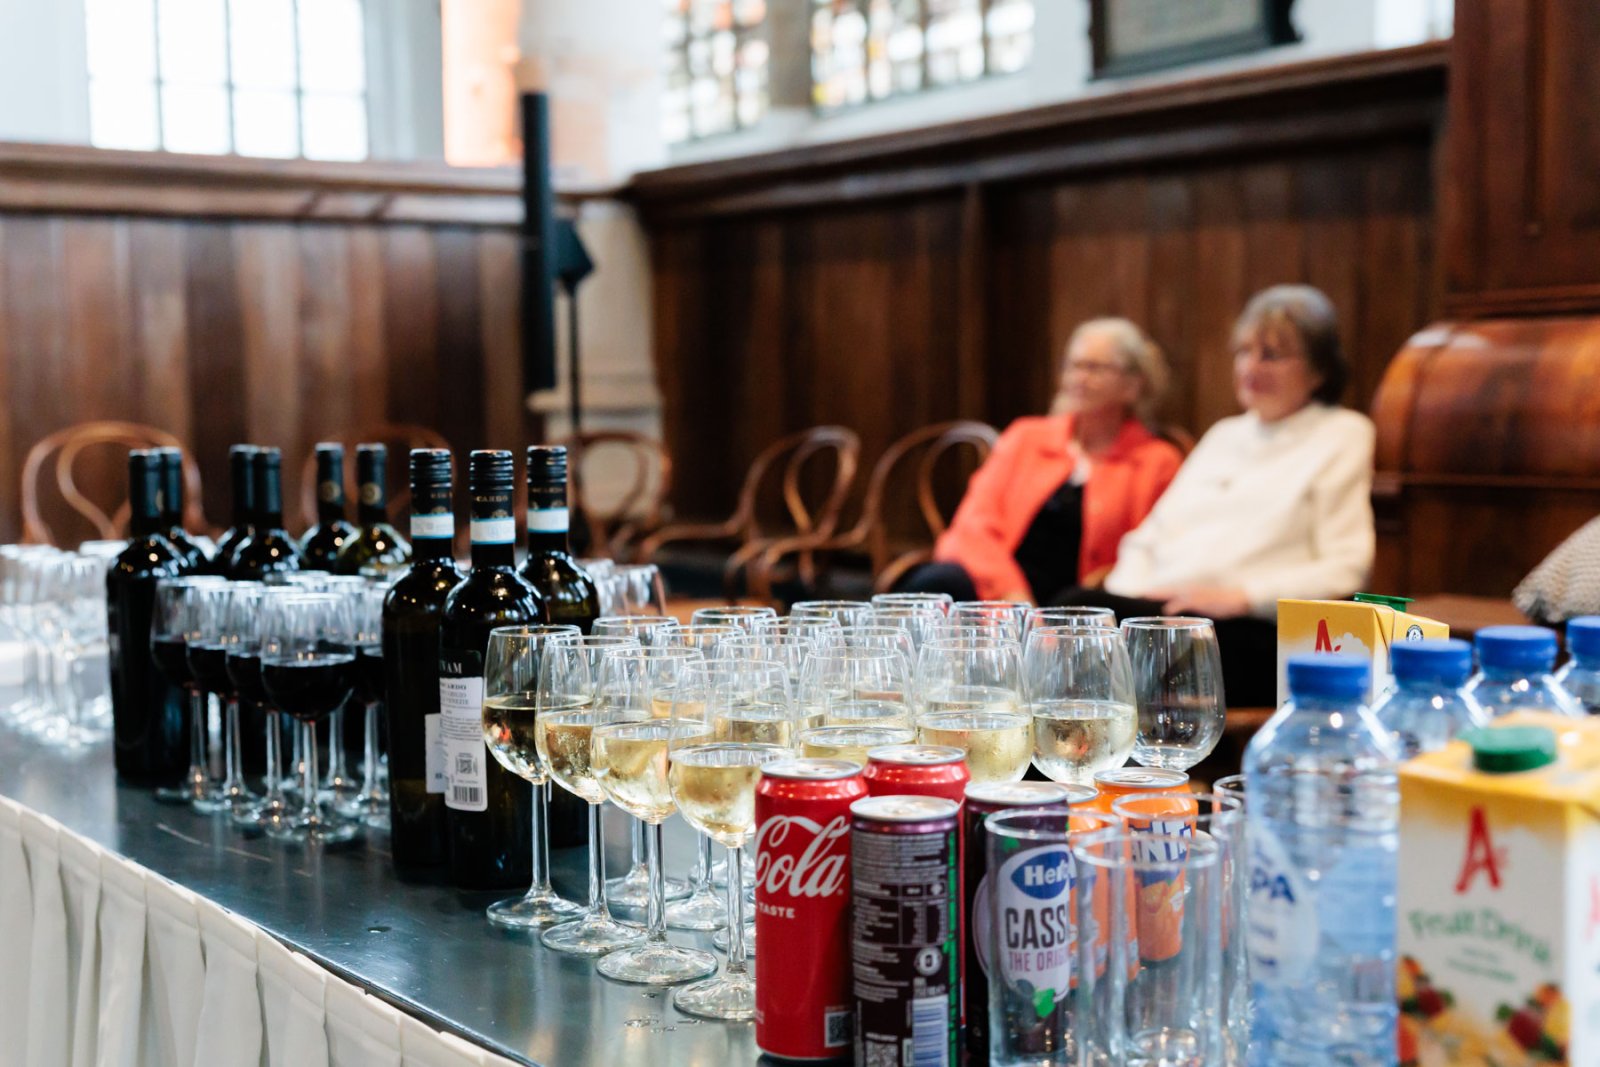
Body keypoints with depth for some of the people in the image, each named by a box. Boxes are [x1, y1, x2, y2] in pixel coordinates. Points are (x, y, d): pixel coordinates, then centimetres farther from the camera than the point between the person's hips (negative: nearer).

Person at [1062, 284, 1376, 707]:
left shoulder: (1343, 435, 10)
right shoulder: (1225, 435, 29)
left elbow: (1345, 569, -1)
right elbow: (1147, 539, 24)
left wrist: (1240, 596, -13)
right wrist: (1127, 591, 1)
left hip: (1252, 636, -5)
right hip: (1155, 606, 6)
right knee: (1075, 605, -29)